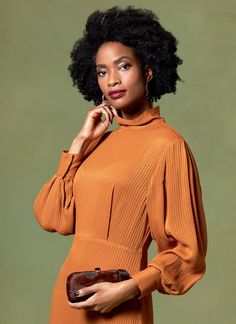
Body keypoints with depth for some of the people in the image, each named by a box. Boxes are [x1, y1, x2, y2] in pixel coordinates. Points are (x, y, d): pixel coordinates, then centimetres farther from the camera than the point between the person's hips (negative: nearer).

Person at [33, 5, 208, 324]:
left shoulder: (167, 144, -13)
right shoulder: (103, 141, 6)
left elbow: (187, 250, -10)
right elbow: (53, 217, -2)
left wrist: (129, 289, -21)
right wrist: (81, 141, -3)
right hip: (71, 292, 6)